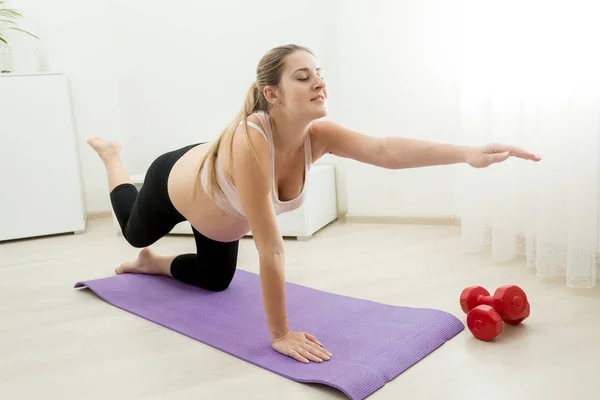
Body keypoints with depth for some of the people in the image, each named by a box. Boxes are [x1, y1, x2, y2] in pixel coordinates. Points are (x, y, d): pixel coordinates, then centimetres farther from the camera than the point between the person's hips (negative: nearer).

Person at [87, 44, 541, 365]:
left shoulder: (318, 135, -31)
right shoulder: (249, 142, -48)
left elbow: (385, 150, -48)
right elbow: (271, 248, -47)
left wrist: (468, 153, -60)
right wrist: (280, 335, -40)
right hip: (175, 182, -4)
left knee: (216, 281, 22)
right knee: (135, 231, 30)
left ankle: (153, 264, 48)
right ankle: (111, 156, 56)